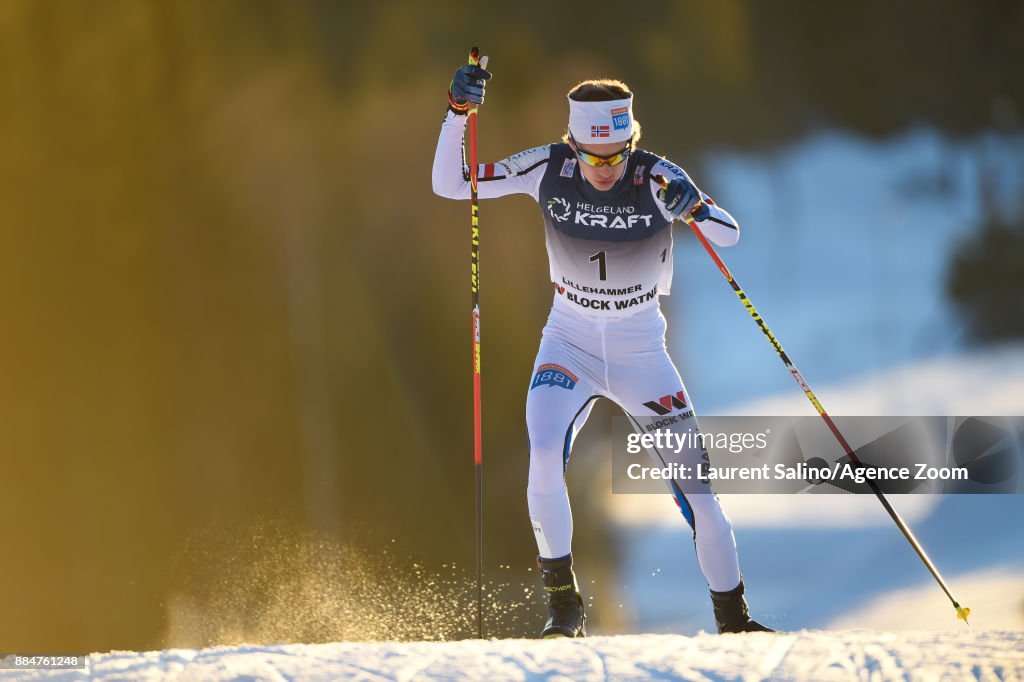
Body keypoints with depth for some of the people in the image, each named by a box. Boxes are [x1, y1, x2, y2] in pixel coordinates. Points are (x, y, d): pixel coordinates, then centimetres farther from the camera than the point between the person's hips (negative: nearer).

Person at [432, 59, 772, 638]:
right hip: (570, 344, 0)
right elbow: (450, 184, -11)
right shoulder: (549, 169, -13)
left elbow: (730, 235, -19)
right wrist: (459, 113, -24)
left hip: (642, 352, 0)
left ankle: (733, 616, 15)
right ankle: (564, 603, -9)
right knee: (545, 456, -26)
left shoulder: (655, 177, -17)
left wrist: (695, 208, -40)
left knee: (697, 486, -4)